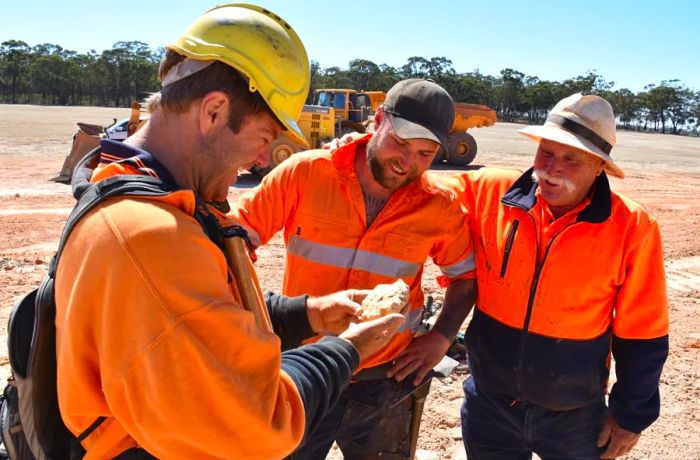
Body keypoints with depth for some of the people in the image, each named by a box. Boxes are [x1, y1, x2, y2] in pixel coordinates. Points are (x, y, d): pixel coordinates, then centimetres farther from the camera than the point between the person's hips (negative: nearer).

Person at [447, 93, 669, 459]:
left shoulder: (632, 229, -15)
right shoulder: (489, 191, -12)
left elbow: (641, 335, -6)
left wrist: (631, 415, -1)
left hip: (574, 418, -1)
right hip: (488, 405, 2)